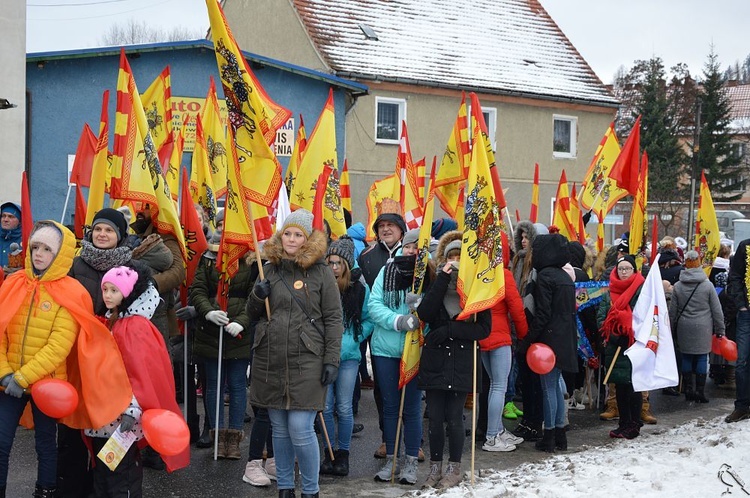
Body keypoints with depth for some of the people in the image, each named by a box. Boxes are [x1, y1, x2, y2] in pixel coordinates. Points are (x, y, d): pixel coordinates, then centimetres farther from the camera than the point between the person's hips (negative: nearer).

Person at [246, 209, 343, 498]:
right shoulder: (269, 269, 10)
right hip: (269, 360, 4)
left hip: (306, 362, -4)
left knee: (300, 429, -8)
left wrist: (332, 360, -9)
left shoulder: (321, 272, -1)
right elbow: (253, 315, 17)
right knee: (279, 429, 11)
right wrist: (257, 297, -4)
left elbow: (334, 319, -2)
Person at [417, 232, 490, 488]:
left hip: (462, 362, -2)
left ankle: (454, 469, 16)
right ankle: (435, 468, 18)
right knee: (435, 418, 5)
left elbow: (484, 329, -5)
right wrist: (443, 279, -14)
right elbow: (424, 314, -12)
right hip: (434, 360, 2)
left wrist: (448, 329, -14)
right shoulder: (436, 284, 7)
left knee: (454, 418, 1)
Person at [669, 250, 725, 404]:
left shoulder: (677, 286, 0)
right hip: (703, 328, -2)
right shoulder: (707, 285, -5)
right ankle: (700, 392, 3)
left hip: (684, 328, 2)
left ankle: (688, 390, 13)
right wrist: (719, 330, 7)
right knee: (702, 358, 3)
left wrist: (672, 328, 15)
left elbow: (672, 311, 5)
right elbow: (716, 310, -1)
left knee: (686, 357, 10)